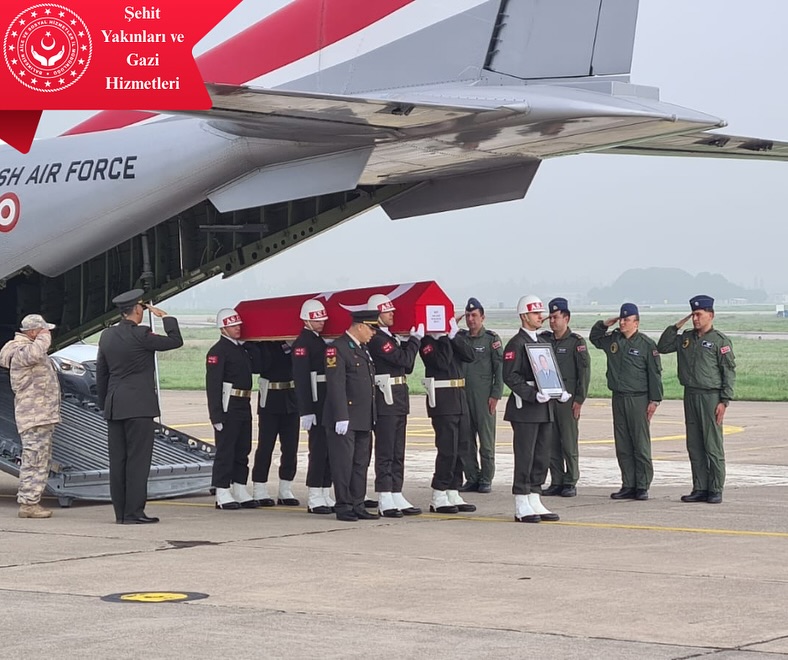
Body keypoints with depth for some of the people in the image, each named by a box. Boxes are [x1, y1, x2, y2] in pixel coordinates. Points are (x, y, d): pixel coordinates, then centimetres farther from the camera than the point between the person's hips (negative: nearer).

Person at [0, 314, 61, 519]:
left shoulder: (29, 348, 20)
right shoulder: (20, 351, -14)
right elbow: (34, 354, -38)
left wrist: (43, 338, 28)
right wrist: (44, 338, -22)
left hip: (43, 415, 11)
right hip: (34, 417, -11)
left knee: (41, 461, 14)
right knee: (34, 461, -11)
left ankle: (31, 502, 19)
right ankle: (28, 504, -10)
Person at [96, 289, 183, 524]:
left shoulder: (107, 335, 10)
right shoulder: (140, 335, -12)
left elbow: (101, 373, 15)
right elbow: (175, 341, -5)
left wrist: (104, 405, 22)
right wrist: (165, 317, 7)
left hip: (114, 407, 7)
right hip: (138, 406, -7)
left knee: (117, 460, 7)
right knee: (137, 459, -5)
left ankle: (121, 512, 10)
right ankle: (133, 512, -7)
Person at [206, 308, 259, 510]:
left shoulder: (242, 348, 16)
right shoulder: (218, 351, -10)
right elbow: (213, 384, -15)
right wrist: (216, 415, -20)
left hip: (244, 406, 8)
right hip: (228, 407, -8)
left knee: (243, 450, 11)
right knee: (225, 451, -5)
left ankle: (240, 492, 18)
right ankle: (223, 495, -1)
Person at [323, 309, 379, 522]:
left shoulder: (363, 349, 17)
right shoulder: (338, 349, -11)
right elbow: (335, 386, -17)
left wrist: (371, 417, 17)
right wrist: (341, 417, -21)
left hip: (363, 419, 9)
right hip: (344, 419, -9)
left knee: (361, 464, 10)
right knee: (343, 464, -4)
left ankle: (357, 506, 15)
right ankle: (343, 507, 1)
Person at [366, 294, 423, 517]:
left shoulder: (389, 337, 18)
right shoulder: (376, 339, -14)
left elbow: (406, 365, 20)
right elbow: (403, 359, -18)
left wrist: (411, 341, 10)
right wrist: (415, 339, -4)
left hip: (399, 400, 10)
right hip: (385, 399, -10)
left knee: (397, 453, 11)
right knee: (385, 452, -6)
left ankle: (396, 496, 16)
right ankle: (385, 501, -3)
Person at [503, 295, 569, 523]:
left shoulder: (543, 342, 18)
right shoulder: (515, 344, -8)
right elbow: (510, 376, -15)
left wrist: (560, 391, 6)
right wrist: (533, 395, -22)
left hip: (545, 408, 8)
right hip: (525, 409, -8)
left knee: (542, 458, 9)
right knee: (524, 457, -6)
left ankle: (535, 502, 15)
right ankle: (522, 507, -2)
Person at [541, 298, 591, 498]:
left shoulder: (576, 342, -2)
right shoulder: (544, 339, 11)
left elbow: (584, 372, -5)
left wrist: (579, 400, -10)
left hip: (567, 398, -5)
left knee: (569, 442, -4)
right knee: (551, 442, 5)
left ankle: (570, 483, 2)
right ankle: (556, 482, 11)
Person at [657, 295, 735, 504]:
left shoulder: (720, 340, -4)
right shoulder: (685, 338, 13)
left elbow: (729, 372, -6)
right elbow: (662, 347, 19)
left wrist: (724, 401, -13)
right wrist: (676, 327, 7)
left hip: (711, 396, -6)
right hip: (690, 395, 6)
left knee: (713, 446, -4)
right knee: (694, 446, 7)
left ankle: (715, 490, 1)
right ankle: (700, 489, 13)